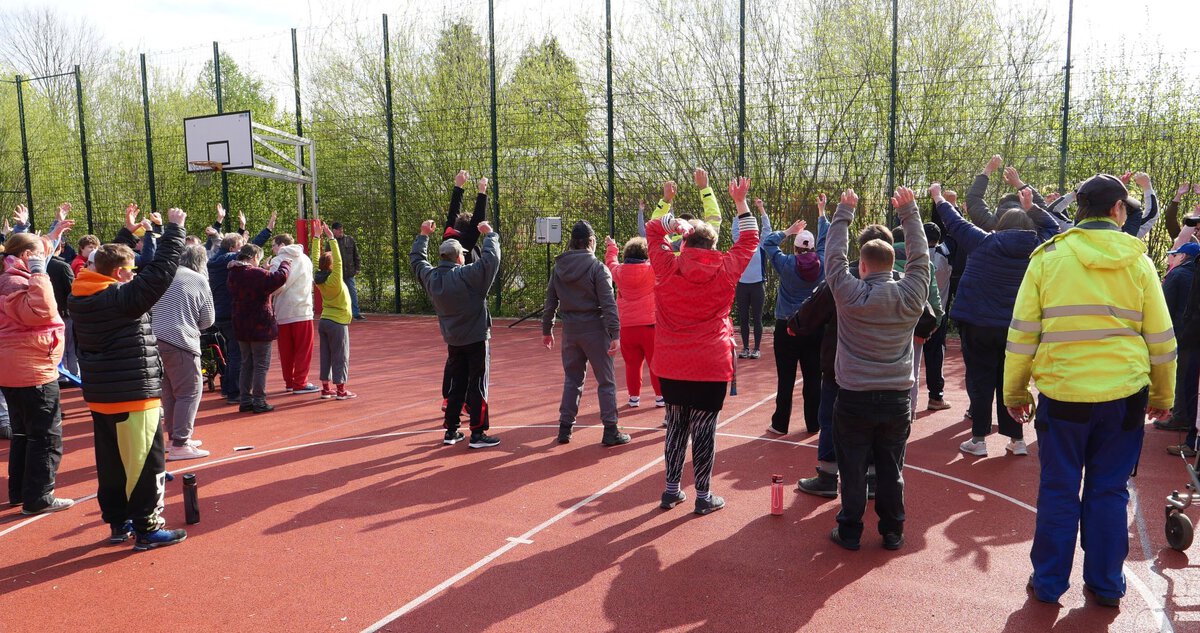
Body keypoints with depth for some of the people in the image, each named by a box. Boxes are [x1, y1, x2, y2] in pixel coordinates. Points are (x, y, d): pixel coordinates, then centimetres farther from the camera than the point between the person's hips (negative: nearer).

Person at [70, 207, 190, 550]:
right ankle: (146, 529, 5)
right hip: (133, 396, -9)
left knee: (111, 463, 17)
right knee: (146, 463, 0)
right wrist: (174, 228, -17)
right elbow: (160, 271, -25)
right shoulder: (123, 296, -19)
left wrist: (128, 232, 27)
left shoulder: (81, 297, 6)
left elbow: (107, 264, 22)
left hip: (99, 396, 9)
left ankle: (117, 522, 27)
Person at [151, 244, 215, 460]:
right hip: (180, 341, -6)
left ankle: (175, 436, 29)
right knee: (190, 392, 0)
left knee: (169, 391, 18)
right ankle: (179, 445, -2)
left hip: (154, 338, 6)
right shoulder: (200, 281, -1)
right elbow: (208, 320, 3)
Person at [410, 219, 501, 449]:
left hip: (453, 342, 6)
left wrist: (423, 236, 26)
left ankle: (451, 431, 20)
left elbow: (416, 260, 16)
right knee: (478, 386, 0)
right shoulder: (467, 275, -20)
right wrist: (489, 235, -3)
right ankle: (478, 434, 1)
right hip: (476, 341, -6)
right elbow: (491, 258, -19)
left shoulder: (431, 277, -2)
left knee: (457, 385, 16)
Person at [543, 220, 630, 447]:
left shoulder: (559, 267, 4)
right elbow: (608, 303, -15)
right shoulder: (597, 267, -10)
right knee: (606, 381, 5)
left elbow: (550, 301, 8)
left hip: (570, 331, 5)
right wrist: (615, 333, -15)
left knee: (572, 379, 17)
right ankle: (610, 431, 7)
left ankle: (564, 428, 19)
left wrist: (547, 330, 16)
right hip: (594, 330, -5)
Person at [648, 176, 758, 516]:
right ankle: (703, 496, 14)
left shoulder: (667, 268, -4)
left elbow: (653, 231, 13)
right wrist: (741, 203, 17)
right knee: (704, 428, 5)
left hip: (670, 366, 2)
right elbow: (749, 240, 10)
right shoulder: (724, 269, -7)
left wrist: (673, 221, -4)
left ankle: (671, 490, 24)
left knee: (675, 425, 15)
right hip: (711, 366, -2)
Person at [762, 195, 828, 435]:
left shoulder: (786, 264, -9)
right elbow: (826, 240, 14)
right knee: (813, 378, 7)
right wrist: (821, 213, 24)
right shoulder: (822, 264, -3)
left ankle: (780, 424, 7)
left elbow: (768, 243, 3)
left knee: (785, 379, 2)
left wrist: (788, 231, 11)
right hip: (815, 328, 2)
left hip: (787, 328, -2)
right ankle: (813, 424, 14)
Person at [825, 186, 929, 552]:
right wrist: (909, 211, 13)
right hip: (897, 398, 2)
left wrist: (844, 211, 10)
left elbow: (835, 254, 0)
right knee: (891, 470, 12)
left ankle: (849, 532, 16)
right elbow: (920, 256, 7)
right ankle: (892, 533, 22)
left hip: (853, 398, -2)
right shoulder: (911, 295, -5)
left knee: (852, 470, 7)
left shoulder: (849, 294, -11)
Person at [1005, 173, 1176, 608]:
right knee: (1110, 491, 13)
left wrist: (1015, 391, 6)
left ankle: (1048, 583, 20)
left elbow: (1022, 331, -2)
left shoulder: (1048, 257, -3)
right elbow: (1161, 336, 6)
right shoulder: (1137, 260, 1)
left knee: (1058, 491, 9)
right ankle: (1105, 585, 24)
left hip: (1063, 393, -1)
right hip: (1124, 393, 1)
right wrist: (1163, 395, 18)